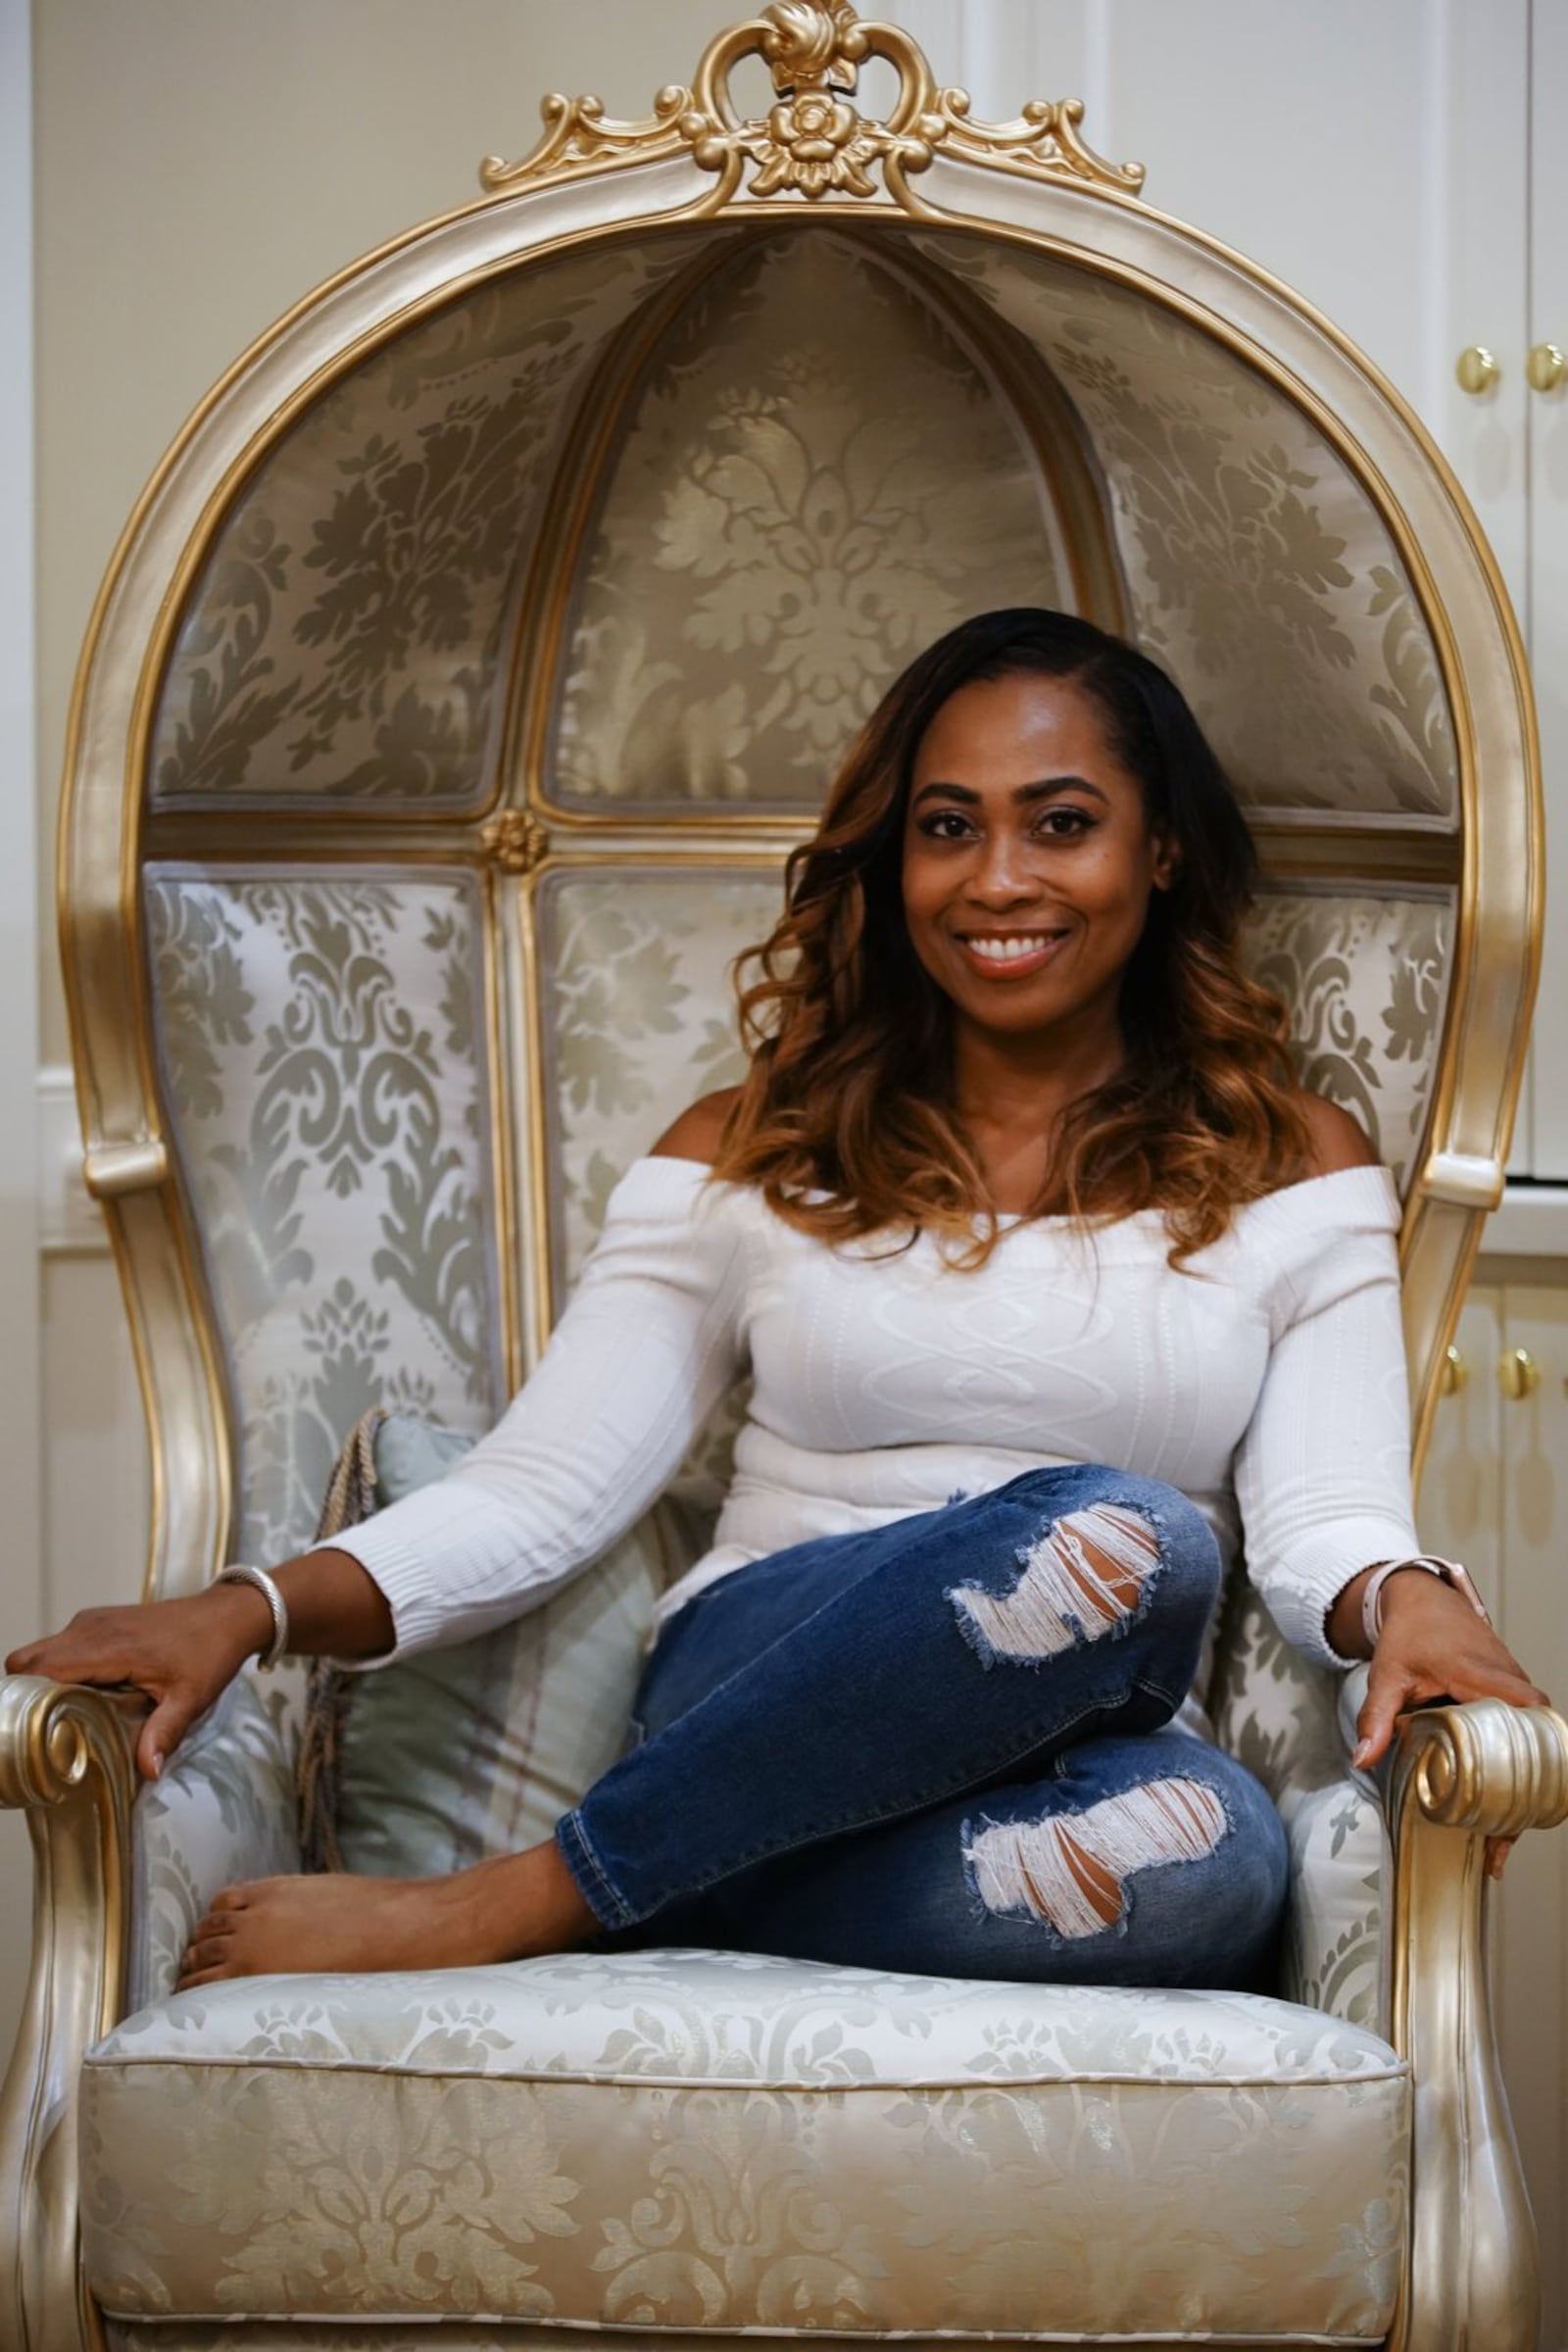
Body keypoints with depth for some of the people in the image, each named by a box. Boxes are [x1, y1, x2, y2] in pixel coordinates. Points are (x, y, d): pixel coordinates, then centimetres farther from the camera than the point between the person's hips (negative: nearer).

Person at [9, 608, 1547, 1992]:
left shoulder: (1291, 1173, 14)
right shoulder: (755, 1156, 14)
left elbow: (1324, 1522, 2)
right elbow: (540, 1491, 6)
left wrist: (1401, 1597, -23)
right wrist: (255, 1610, -11)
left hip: (1059, 1760, 1)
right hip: (753, 1699, -1)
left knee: (1213, 1842, -38)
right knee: (1108, 1537, -34)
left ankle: (493, 1911, -26)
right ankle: (495, 1915, -25)